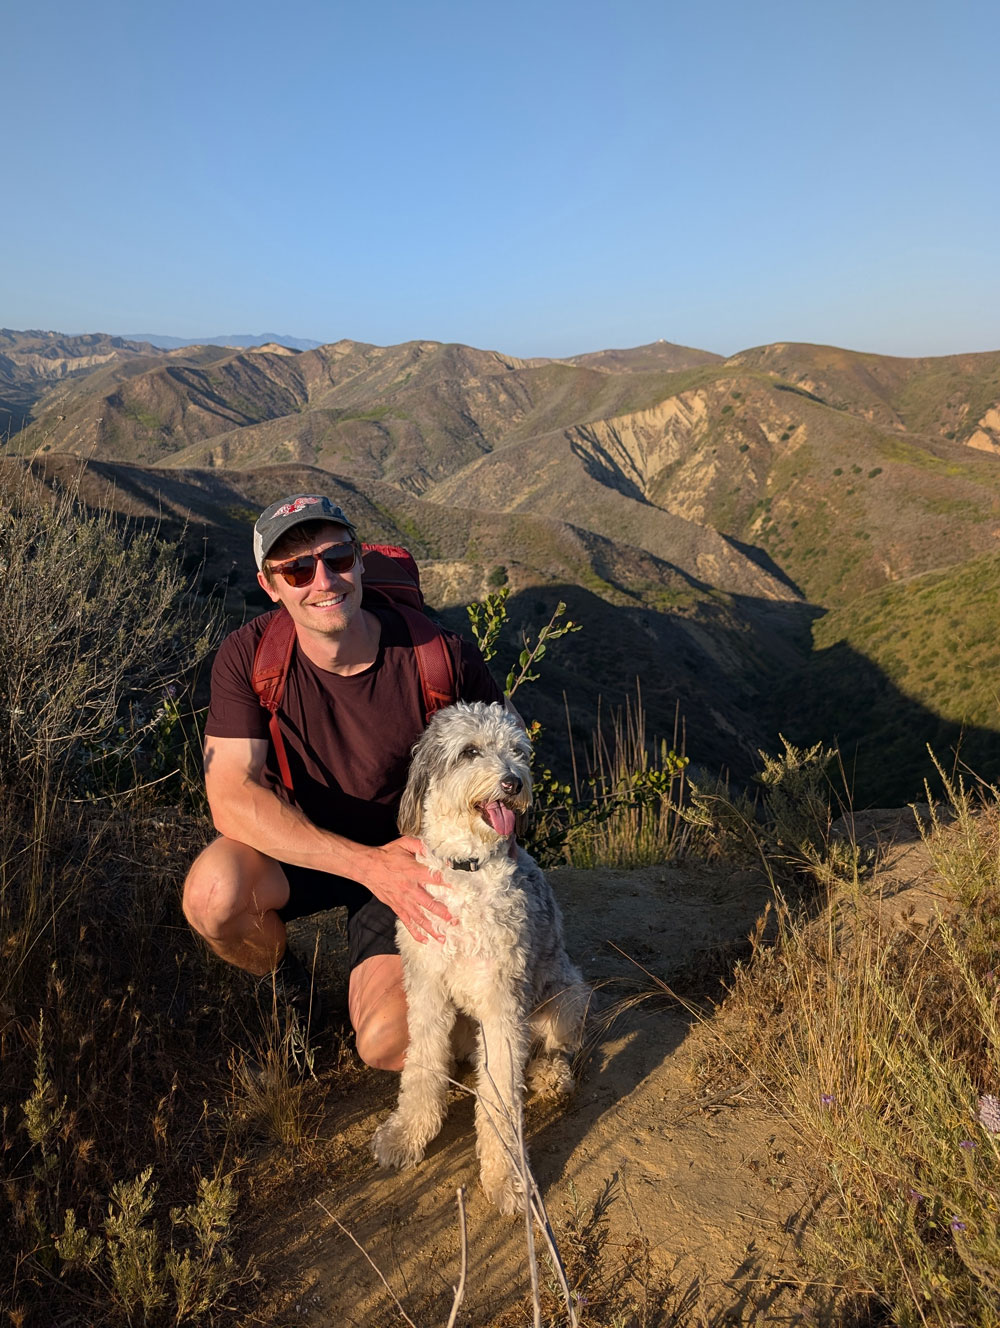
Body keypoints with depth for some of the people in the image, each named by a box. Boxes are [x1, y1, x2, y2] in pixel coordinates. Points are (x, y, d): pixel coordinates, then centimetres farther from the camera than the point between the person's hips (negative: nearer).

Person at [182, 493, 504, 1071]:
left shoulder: (441, 657, -21)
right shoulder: (251, 655, -19)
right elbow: (231, 797, -27)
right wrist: (367, 864, -36)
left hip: (410, 856, -1)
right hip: (296, 846, 2)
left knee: (388, 1044, -19)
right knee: (214, 893, -31)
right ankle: (285, 980, 6)